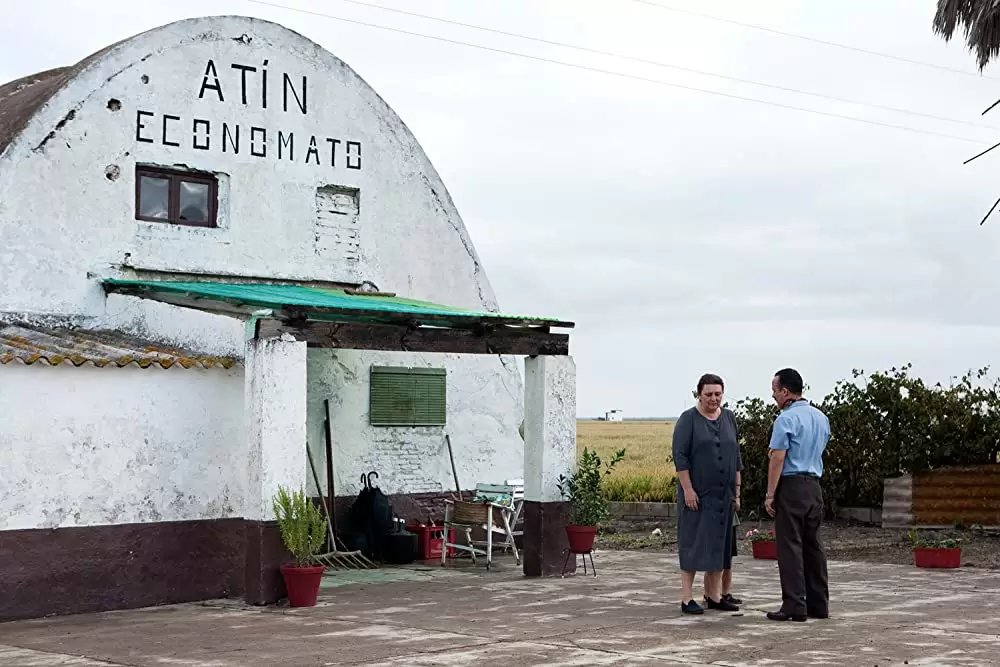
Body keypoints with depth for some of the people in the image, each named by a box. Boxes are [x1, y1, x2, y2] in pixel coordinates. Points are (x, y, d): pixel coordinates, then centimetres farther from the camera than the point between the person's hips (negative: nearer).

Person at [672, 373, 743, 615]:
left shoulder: (729, 418, 11)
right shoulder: (688, 419, -5)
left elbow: (736, 458, 14)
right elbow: (680, 456, -10)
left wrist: (736, 492, 11)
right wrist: (688, 489, -17)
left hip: (723, 495, 5)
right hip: (697, 494, -5)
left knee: (719, 544, 8)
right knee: (693, 543, -4)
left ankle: (714, 596, 15)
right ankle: (687, 599, -2)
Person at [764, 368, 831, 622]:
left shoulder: (786, 419, -12)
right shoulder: (821, 417, 12)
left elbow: (777, 459, -15)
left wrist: (770, 494, -11)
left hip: (791, 485, -7)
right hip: (814, 485, 7)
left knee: (790, 546, -5)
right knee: (813, 545, 11)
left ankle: (795, 606, -7)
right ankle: (819, 604, 14)